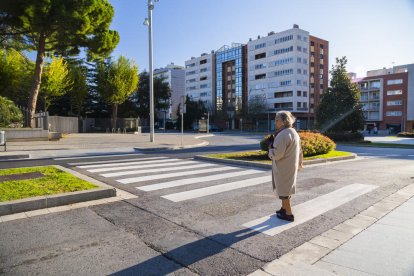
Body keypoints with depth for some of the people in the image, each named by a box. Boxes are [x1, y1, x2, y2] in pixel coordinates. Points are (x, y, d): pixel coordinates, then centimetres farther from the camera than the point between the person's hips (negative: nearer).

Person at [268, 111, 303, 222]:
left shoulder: (283, 134, -24)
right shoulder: (294, 132, 8)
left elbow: (277, 154, -27)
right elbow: (299, 151, 16)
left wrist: (270, 149, -7)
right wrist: (299, 163, 25)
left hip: (283, 167, -10)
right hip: (291, 165, 10)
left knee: (283, 190, 4)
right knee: (285, 188, 22)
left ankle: (289, 214, 15)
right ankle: (284, 208, 36)